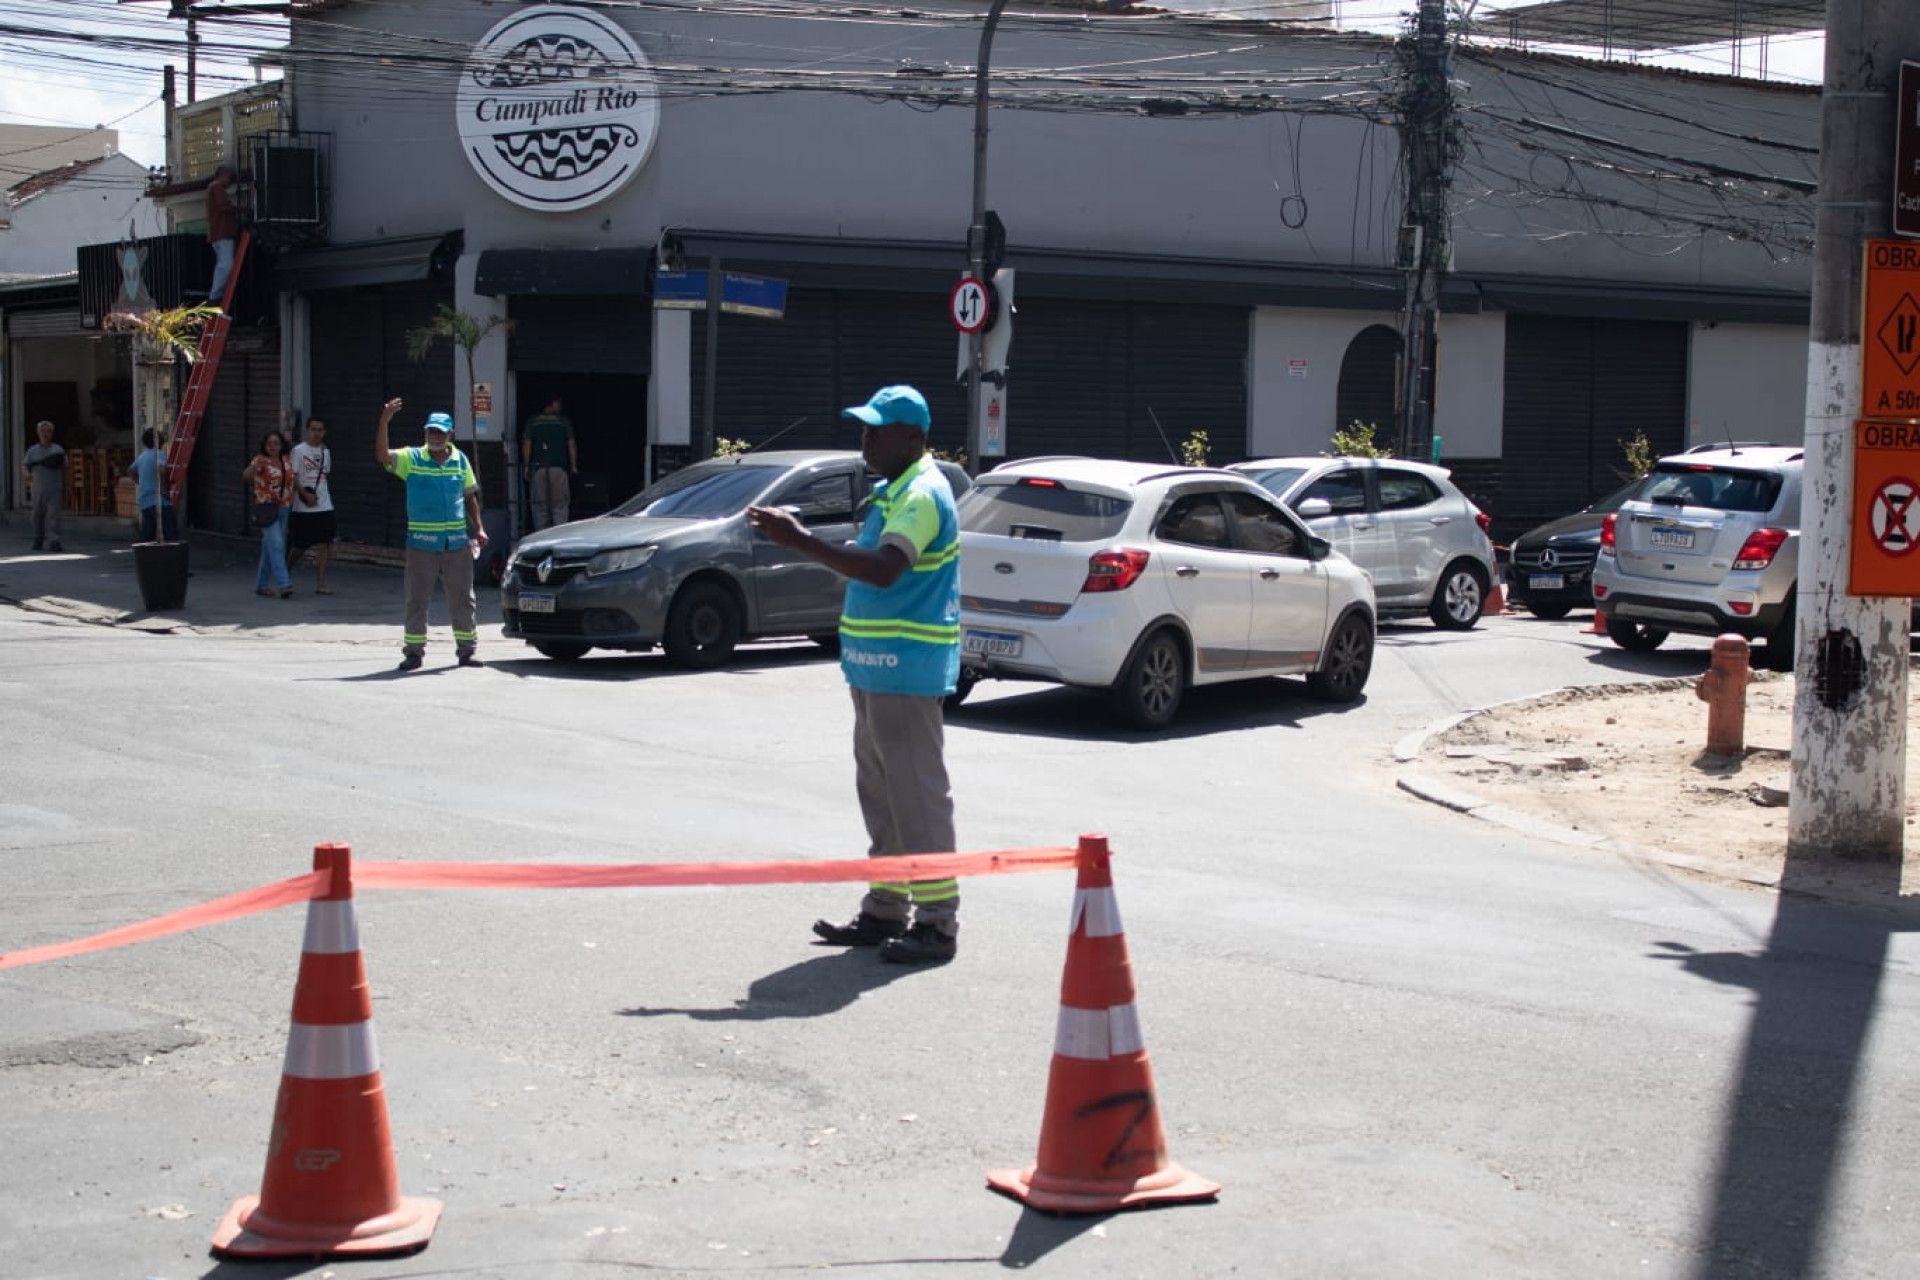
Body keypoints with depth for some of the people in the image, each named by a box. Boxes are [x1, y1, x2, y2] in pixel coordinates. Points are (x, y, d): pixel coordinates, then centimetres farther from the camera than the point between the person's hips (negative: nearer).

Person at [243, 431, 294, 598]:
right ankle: (283, 584, -22)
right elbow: (245, 476, -26)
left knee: (269, 548, 13)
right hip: (267, 508, -7)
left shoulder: (285, 460, 9)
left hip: (283, 508, 7)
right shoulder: (261, 460, -9)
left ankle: (262, 585, 20)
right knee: (276, 545, -16)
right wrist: (255, 465, -44)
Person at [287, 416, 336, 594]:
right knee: (299, 546, 4)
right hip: (303, 507, -5)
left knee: (324, 544, -4)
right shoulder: (298, 450, -5)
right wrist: (306, 495, -16)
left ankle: (320, 584, -3)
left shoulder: (326, 452, 12)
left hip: (324, 506, 5)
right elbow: (293, 477, -9)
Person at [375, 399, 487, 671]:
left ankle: (467, 650, 16)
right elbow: (382, 455, -16)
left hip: (457, 542, 2)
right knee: (417, 599, 1)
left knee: (462, 598, 7)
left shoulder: (460, 461, 8)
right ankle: (413, 652, 7)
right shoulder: (412, 459, 0)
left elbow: (470, 496, 16)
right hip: (422, 543, -2)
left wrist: (478, 529, 9)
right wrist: (384, 422, -27)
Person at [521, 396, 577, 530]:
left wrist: (526, 467, 7)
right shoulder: (564, 421, 2)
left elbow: (526, 445, 2)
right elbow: (571, 445, 1)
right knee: (560, 504, 2)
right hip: (559, 467, -1)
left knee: (539, 505, 6)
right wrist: (574, 467, 7)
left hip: (538, 467, 1)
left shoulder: (532, 421, 5)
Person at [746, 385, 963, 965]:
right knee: (880, 792, 15)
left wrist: (801, 540, -29)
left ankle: (937, 921, -2)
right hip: (878, 670, 11)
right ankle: (886, 910, 23)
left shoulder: (922, 495, -17)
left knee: (918, 793, -7)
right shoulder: (895, 491, 16)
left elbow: (884, 569, -30)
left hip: (907, 672, -11)